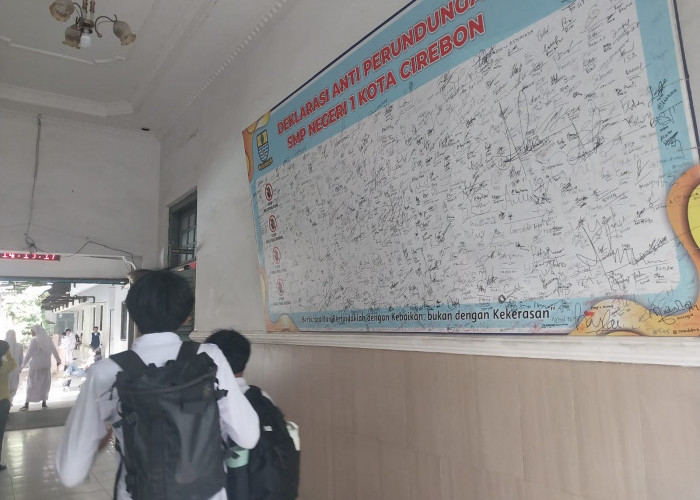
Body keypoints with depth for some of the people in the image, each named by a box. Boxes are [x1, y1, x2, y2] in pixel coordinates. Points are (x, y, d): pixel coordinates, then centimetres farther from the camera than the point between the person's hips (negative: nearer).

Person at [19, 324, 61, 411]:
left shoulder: (34, 340, -11)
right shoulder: (48, 339, 4)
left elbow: (29, 354, -13)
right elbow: (54, 351, 12)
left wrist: (22, 365, -9)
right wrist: (58, 360, 25)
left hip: (36, 365, -4)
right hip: (46, 365, 4)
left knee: (32, 384, 3)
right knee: (45, 384, 11)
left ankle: (27, 404, 3)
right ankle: (44, 403, 12)